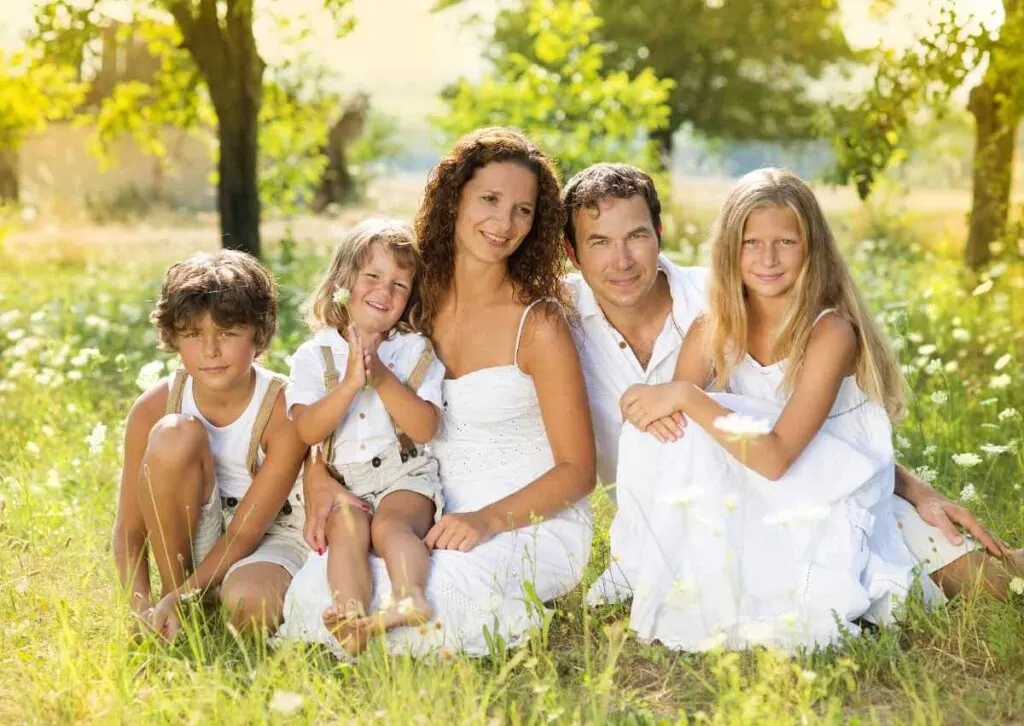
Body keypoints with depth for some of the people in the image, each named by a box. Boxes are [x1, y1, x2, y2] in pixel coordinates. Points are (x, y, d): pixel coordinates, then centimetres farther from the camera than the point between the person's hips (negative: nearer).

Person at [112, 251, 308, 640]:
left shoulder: (284, 411, -21)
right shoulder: (153, 409, -13)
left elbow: (245, 533, -21)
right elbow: (129, 528, -10)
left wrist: (178, 600, -30)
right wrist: (145, 609, -27)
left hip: (271, 538, -2)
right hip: (190, 540, 3)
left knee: (248, 602, -40)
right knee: (175, 434, -27)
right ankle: (174, 585, -13)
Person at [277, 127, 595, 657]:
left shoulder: (538, 323, -10)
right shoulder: (415, 304, 5)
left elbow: (578, 469, -9)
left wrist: (489, 519, -24)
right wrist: (318, 475, -9)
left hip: (534, 523, -5)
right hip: (443, 522, 5)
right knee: (313, 593, -18)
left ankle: (520, 616, 0)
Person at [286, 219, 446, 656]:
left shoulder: (415, 351, 8)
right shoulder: (314, 355, 9)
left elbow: (425, 427, -5)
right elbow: (308, 431, -6)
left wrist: (382, 377, -15)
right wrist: (350, 383, -18)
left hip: (405, 475, 0)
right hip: (341, 483, 0)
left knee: (390, 522, -31)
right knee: (346, 523, -30)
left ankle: (412, 602, -51)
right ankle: (350, 616, -48)